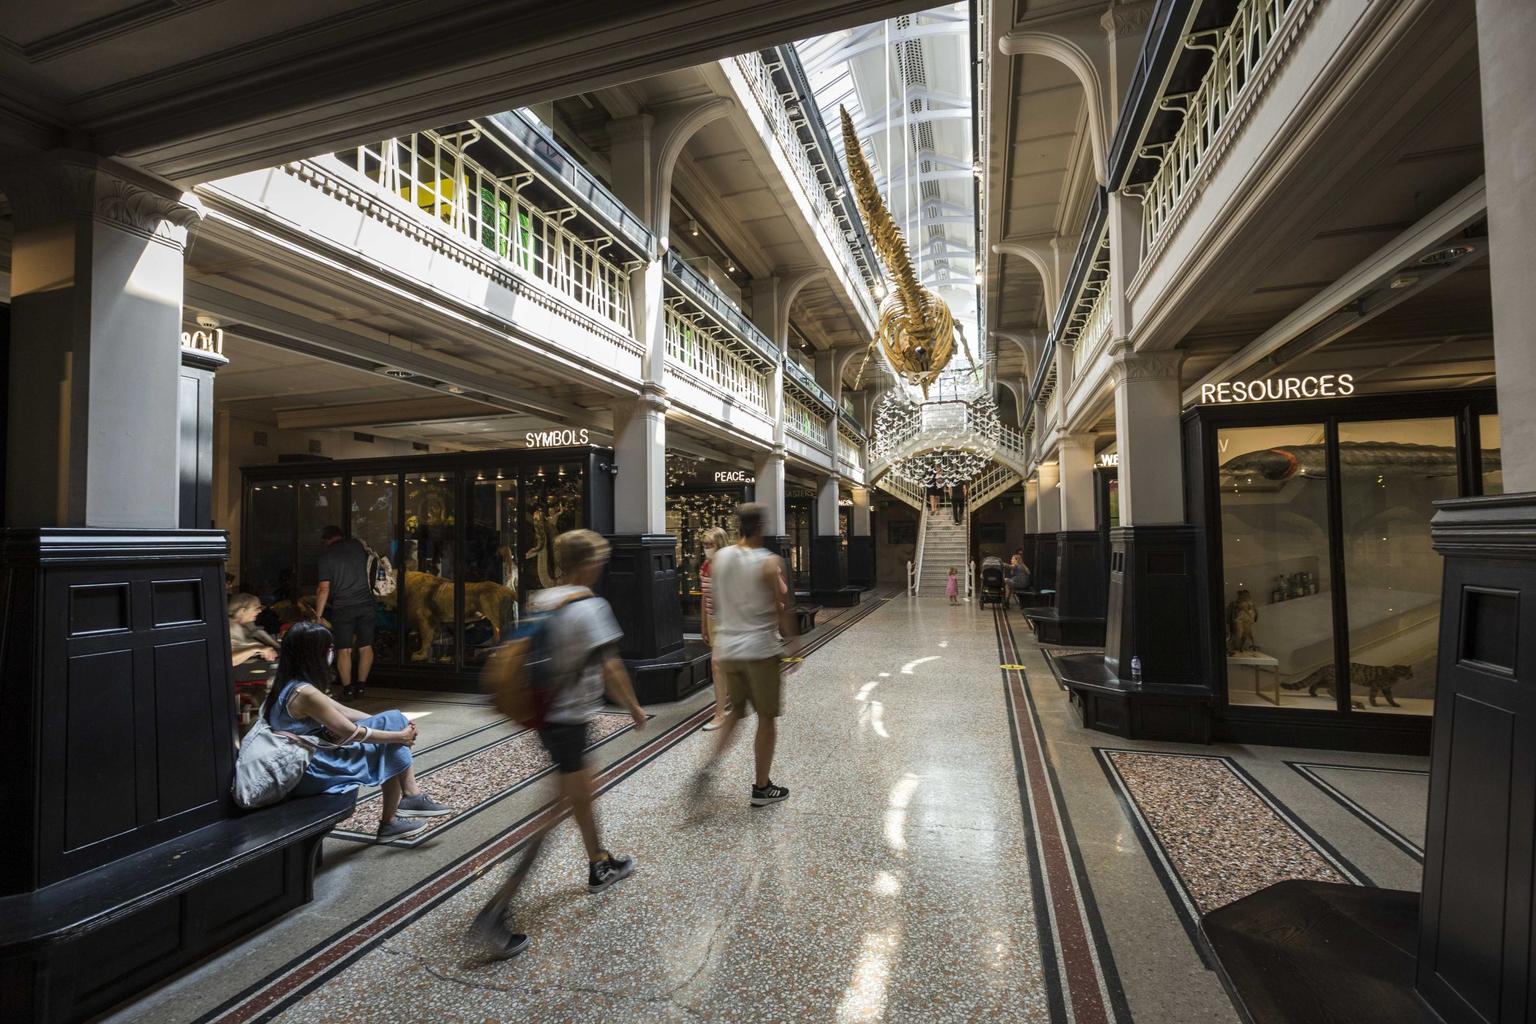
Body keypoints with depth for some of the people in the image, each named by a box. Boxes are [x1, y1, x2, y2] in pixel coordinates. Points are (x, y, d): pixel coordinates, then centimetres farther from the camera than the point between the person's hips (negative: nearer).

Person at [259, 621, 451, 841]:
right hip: (313, 772, -9)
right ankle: (389, 821, 13)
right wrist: (400, 736, -7)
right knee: (391, 748, 1)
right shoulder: (304, 692, -25)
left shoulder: (289, 685, 6)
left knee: (393, 721, 4)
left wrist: (396, 728, 5)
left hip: (305, 765, 9)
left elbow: (343, 712, 9)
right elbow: (353, 733, -20)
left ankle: (410, 796, 6)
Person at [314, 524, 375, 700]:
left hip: (342, 607, -3)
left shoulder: (326, 555, -3)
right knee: (366, 647, 8)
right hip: (365, 603, 3)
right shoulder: (357, 544, 7)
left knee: (344, 650, 4)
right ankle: (360, 687, 10)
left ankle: (347, 689, 5)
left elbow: (324, 589, -7)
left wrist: (318, 615, -2)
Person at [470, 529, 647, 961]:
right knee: (557, 812, -1)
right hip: (568, 720, -9)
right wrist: (635, 709, -4)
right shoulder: (589, 607, -18)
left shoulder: (538, 601, 5)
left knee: (584, 789, 25)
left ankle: (599, 865, 44)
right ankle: (493, 916, 1)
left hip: (544, 713, 9)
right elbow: (610, 669, -18)